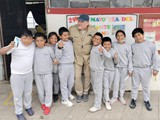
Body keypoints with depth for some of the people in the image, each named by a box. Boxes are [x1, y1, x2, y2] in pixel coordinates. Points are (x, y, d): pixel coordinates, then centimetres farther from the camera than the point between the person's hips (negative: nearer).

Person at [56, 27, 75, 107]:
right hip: (63, 66, -7)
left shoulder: (70, 41, 4)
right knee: (64, 83, 6)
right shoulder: (59, 44, -17)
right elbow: (58, 56, -25)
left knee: (71, 82, 20)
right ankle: (65, 99, 19)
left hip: (71, 64, 7)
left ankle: (68, 94, 45)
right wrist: (59, 48, -37)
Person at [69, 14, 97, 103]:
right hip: (77, 56, 0)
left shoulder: (93, 30, -14)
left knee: (87, 75, 12)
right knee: (77, 76, 4)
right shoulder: (72, 29, -15)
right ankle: (79, 93, 24)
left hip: (88, 56, 0)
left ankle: (85, 93, 32)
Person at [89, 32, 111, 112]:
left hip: (99, 70, -9)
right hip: (92, 69, 9)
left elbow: (109, 56, -36)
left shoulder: (101, 48, -20)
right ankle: (98, 98, 43)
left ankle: (97, 105, 6)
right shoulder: (93, 47, 5)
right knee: (94, 85, 23)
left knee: (98, 87, -2)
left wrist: (103, 51, -52)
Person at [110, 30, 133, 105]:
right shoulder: (114, 45, -2)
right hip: (116, 66, 0)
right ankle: (115, 97, 19)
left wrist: (130, 69, -5)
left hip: (124, 67, 0)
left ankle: (121, 97, 26)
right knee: (116, 82, 3)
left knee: (122, 82, 10)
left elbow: (130, 58, -4)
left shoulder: (127, 46, -5)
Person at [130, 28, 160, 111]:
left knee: (146, 86, 11)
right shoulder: (132, 46, 1)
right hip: (136, 69, 1)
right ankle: (133, 99, 28)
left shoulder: (150, 44, -6)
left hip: (146, 69, -1)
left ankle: (147, 101, 27)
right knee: (135, 86, 13)